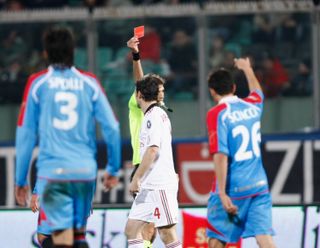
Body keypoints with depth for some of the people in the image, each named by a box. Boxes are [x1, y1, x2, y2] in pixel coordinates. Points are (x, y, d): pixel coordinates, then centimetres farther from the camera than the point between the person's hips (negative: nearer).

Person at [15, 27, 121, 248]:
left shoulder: (37, 83, 2)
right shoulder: (89, 83, 5)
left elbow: (25, 134, 2)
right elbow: (112, 127, 2)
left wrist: (21, 179, 8)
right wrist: (113, 169, 13)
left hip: (52, 172, -2)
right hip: (85, 171, 2)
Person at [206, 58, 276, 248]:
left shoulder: (217, 114, -9)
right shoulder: (252, 106, 8)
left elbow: (221, 155, -17)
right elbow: (257, 91, 34)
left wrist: (222, 194, -17)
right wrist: (247, 69, 52)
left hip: (233, 188, -4)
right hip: (259, 186, 5)